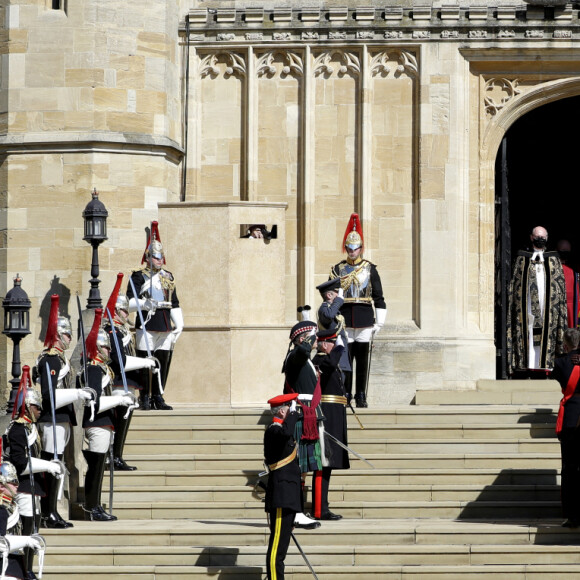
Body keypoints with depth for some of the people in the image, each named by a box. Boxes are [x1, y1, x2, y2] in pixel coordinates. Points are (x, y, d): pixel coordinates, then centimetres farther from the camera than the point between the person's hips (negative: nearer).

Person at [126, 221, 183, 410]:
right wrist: (145, 304, -24)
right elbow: (130, 302, -6)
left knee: (163, 362, 5)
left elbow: (175, 304, 22)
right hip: (147, 325, -5)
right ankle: (145, 399, 2)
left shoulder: (168, 277, 19)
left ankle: (158, 398, 11)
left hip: (165, 327, 5)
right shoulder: (139, 276, 2)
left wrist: (178, 325, 13)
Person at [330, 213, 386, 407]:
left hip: (365, 320, 0)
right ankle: (345, 394, 6)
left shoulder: (370, 269, 7)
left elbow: (379, 297, 7)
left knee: (363, 359, 2)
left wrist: (379, 322, 2)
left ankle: (361, 396, 8)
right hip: (344, 320, 0)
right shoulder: (338, 269, 8)